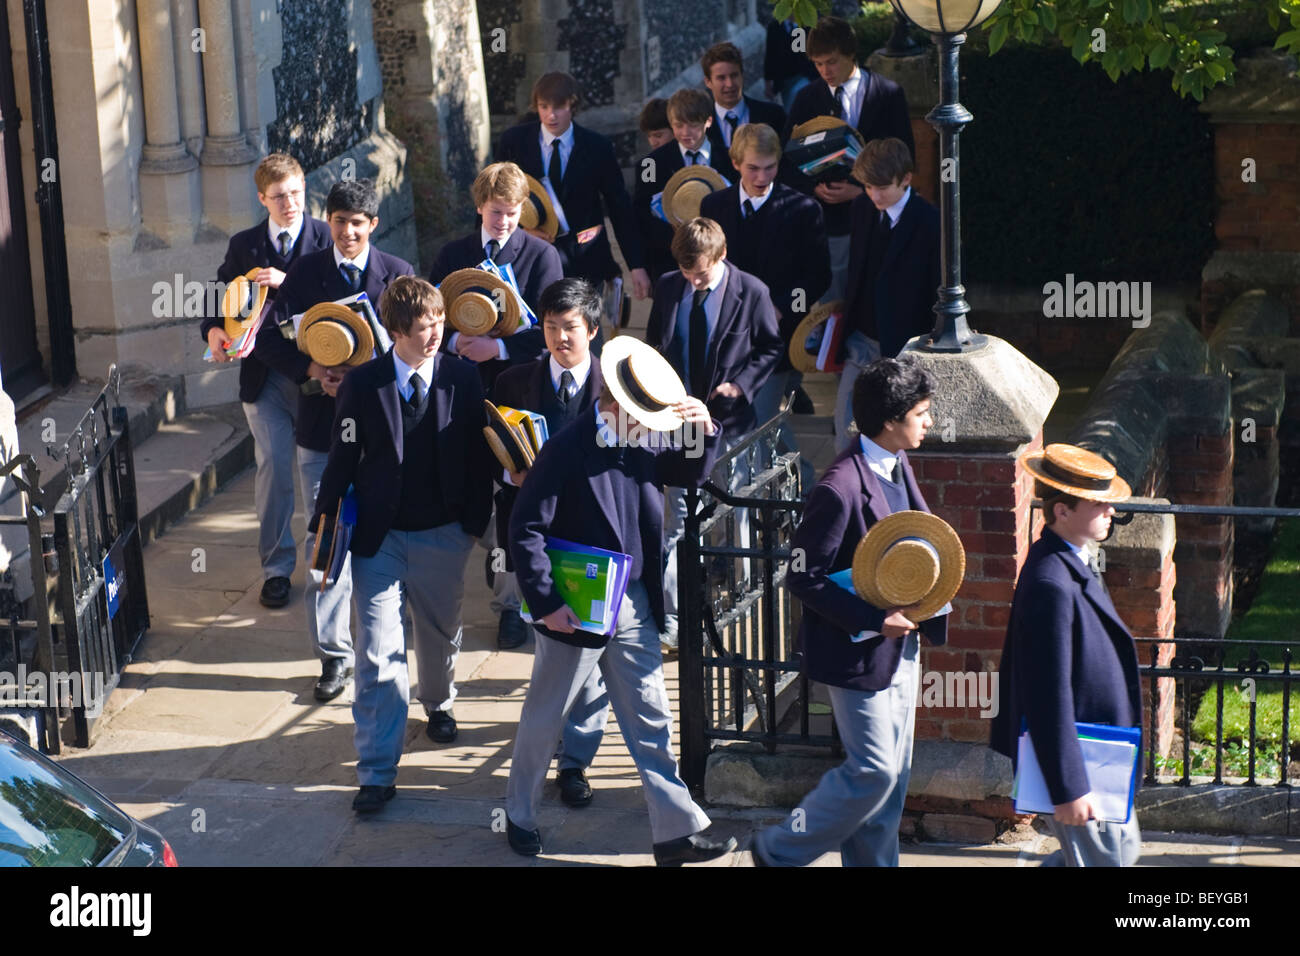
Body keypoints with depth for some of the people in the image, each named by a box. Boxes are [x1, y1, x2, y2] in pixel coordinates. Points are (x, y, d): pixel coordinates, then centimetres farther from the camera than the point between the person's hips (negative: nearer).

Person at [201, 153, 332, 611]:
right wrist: (213, 329, -8)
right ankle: (276, 567, 8)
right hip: (264, 374, 1)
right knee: (273, 467, -3)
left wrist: (288, 283, -24)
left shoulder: (327, 239, -2)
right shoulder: (243, 245, 7)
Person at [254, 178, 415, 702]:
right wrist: (312, 370, -15)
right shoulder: (305, 272, 3)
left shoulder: (397, 273, 0)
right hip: (322, 423, 1)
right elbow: (268, 339, 2)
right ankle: (333, 654, 9)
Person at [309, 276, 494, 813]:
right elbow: (342, 461, -4)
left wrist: (476, 521, 0)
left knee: (440, 634, 22)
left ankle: (439, 703, 55)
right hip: (379, 538, -2)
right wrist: (324, 528, -3)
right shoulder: (363, 384, -8)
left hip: (443, 536, 2)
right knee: (378, 654, -6)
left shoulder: (462, 378, -5)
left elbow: (478, 453, 1)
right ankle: (376, 774, 0)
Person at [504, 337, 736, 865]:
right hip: (577, 610, -6)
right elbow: (526, 530, -18)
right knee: (544, 717, 13)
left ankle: (677, 830, 13)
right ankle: (519, 815, 32)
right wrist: (546, 602, -19)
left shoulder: (641, 443, 0)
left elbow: (689, 473, 16)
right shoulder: (568, 448, -19)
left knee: (651, 721, 8)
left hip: (634, 606, 6)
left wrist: (704, 430, -5)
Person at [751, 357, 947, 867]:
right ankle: (779, 850, 14)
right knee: (873, 772, -4)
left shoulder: (898, 467, 4)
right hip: (858, 652, -9)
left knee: (893, 774, 14)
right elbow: (804, 577, -21)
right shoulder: (842, 488, -24)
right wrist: (873, 621, -23)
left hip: (899, 644, 9)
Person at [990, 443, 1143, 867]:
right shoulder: (1051, 585, -27)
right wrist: (1069, 790, -25)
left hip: (1099, 754, 10)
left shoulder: (1073, 562, 6)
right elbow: (1049, 697, -27)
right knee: (1102, 859, 3)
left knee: (1123, 846, 23)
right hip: (1070, 755, -10)